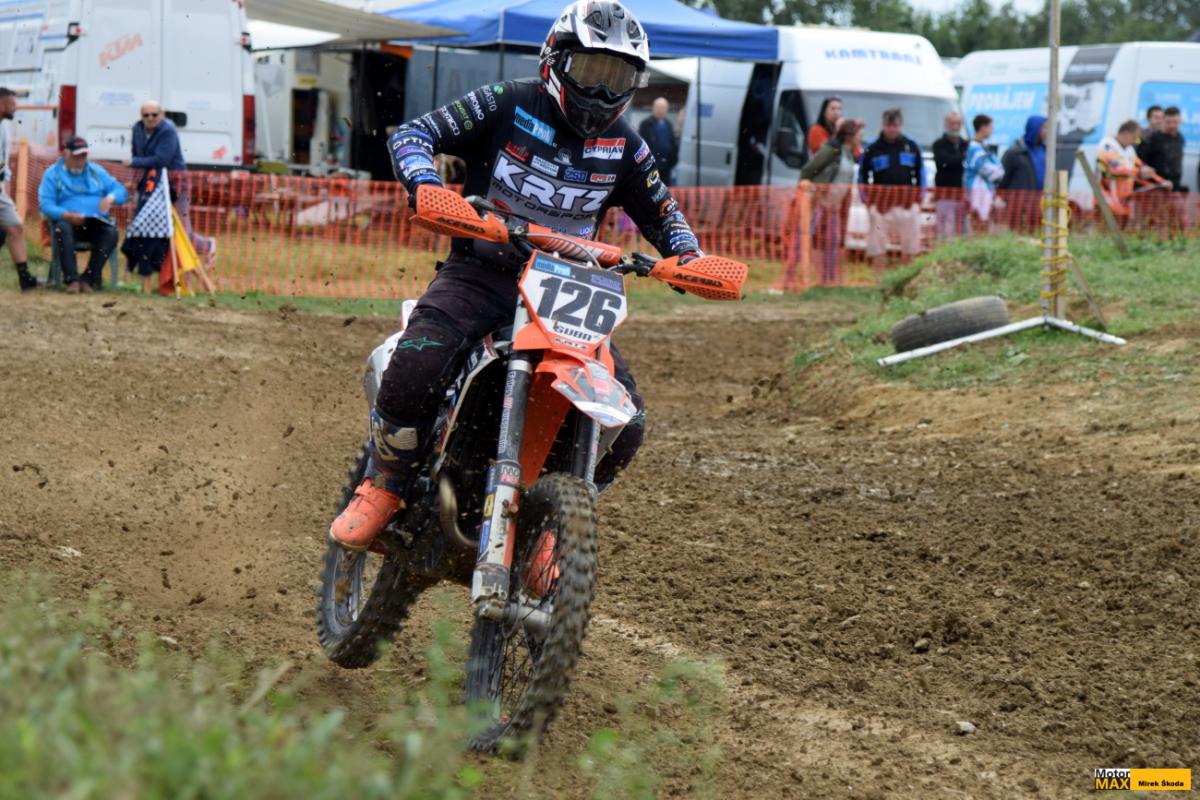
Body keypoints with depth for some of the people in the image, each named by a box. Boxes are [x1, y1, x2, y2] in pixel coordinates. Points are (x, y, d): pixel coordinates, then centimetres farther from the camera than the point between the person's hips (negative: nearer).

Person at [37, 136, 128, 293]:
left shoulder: (96, 171, 20)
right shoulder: (53, 174, 8)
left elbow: (121, 191, 14)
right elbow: (45, 204, -4)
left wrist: (111, 198, -12)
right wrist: (67, 215, -23)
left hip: (96, 222, 2)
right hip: (68, 221, -2)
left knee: (111, 232, -30)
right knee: (62, 229, -38)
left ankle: (89, 279, -26)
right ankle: (72, 279, -37)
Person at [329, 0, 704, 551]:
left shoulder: (624, 146, 9)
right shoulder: (506, 105, -3)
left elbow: (660, 211, 20)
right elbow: (411, 134, -6)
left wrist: (690, 258, -3)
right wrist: (425, 184, -29)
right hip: (480, 272, -4)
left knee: (624, 422, -12)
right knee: (415, 366, -32)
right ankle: (382, 489, -9)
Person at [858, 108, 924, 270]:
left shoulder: (911, 146, 8)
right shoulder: (872, 149, 1)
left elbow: (920, 173, 14)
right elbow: (862, 176, 6)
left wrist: (918, 198, 6)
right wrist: (867, 200, -1)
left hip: (907, 203, 2)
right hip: (881, 204, -2)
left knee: (910, 246, 5)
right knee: (878, 244, -3)